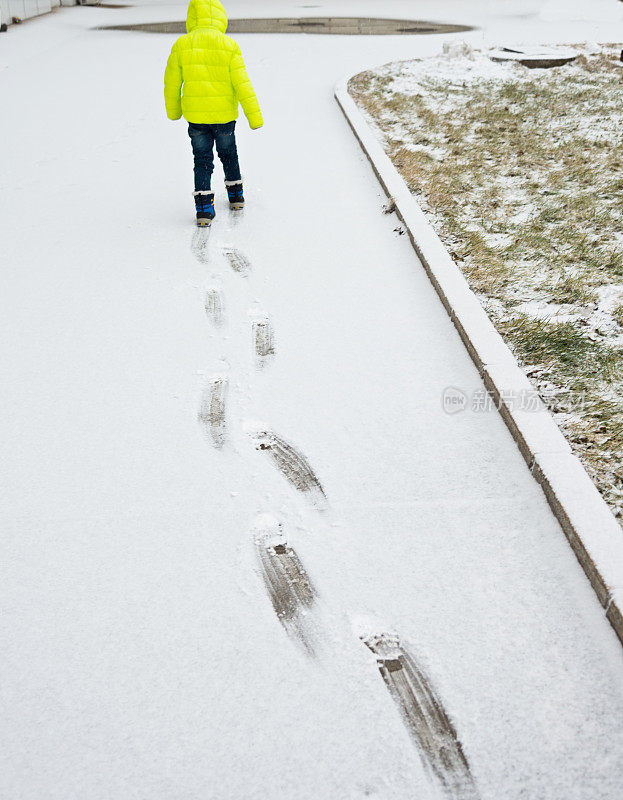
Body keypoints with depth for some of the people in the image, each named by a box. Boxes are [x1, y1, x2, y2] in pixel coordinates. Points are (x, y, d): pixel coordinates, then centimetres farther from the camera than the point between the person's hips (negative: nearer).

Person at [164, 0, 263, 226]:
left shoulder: (181, 45, -3)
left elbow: (172, 83, 5)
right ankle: (236, 195, 36)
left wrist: (173, 110, 20)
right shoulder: (229, 46, -9)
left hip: (195, 116, 0)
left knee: (202, 160, 9)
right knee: (228, 154, 21)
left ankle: (204, 207, 0)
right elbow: (242, 84, -10)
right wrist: (254, 116, -5)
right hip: (224, 114, 0)